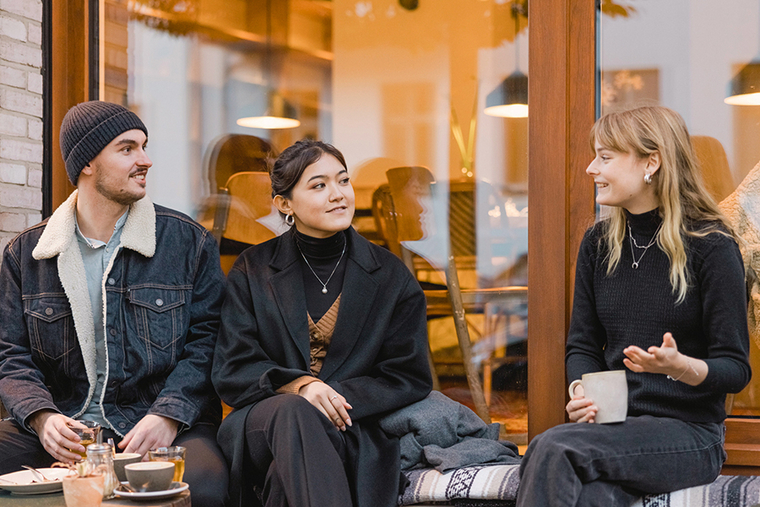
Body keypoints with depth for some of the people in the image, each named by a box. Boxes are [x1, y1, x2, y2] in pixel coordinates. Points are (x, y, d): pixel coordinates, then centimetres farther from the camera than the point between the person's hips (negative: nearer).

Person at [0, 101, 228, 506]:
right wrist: (43, 418, -12)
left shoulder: (188, 242, 7)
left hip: (158, 425, -1)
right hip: (65, 424, 1)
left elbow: (205, 344, 3)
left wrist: (167, 416, -14)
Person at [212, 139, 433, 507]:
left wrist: (334, 395, -11)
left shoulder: (390, 276, 9)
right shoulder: (252, 270, 9)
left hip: (356, 429, -1)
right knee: (294, 412, -37)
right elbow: (230, 371, 4)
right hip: (266, 421, 2)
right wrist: (299, 385, -16)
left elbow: (410, 377, 6)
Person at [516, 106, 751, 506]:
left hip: (689, 432, -4)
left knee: (553, 448, -30)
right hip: (612, 423, 4)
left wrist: (679, 366, -26)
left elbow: (736, 368, -5)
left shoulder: (711, 247, -5)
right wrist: (581, 391, -6)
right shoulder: (598, 244, 11)